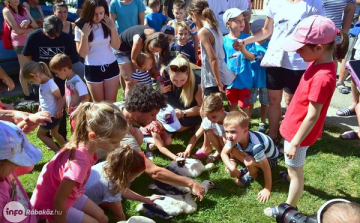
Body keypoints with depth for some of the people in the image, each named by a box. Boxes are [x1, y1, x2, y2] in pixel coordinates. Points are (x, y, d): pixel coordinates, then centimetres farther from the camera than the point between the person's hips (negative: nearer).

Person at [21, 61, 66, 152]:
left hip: (52, 115, -9)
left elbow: (60, 98, -20)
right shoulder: (43, 83, 2)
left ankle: (58, 152, 8)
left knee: (40, 134, 6)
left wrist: (59, 111, -28)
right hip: (49, 114, 9)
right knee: (54, 133, 22)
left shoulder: (50, 84, -25)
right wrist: (41, 107, 8)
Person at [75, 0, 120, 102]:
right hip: (93, 69, -2)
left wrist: (113, 29, -14)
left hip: (111, 66, 2)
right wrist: (85, 35, -24)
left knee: (111, 102, 5)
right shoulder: (80, 28, -10)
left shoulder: (107, 24, -2)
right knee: (99, 103, 12)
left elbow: (116, 46, 0)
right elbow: (82, 54, -11)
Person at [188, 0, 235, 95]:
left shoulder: (203, 32, -19)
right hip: (222, 75, 9)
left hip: (214, 80, -9)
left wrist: (218, 83, -19)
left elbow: (213, 59, -23)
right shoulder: (214, 27, 8)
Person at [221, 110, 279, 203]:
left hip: (270, 159, -5)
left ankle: (252, 175, 0)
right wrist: (231, 167, -29)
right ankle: (249, 169, 4)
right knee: (232, 150, -18)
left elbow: (266, 168, -34)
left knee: (249, 161, -35)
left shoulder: (255, 145, -43)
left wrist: (267, 189, -26)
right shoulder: (234, 138, -24)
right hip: (251, 153, 6)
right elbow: (224, 153, -13)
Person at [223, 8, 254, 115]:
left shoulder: (247, 38, -6)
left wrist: (243, 50, -27)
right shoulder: (224, 40, -9)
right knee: (232, 105, 17)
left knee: (244, 106, 8)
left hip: (244, 79, 0)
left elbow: (252, 57, -9)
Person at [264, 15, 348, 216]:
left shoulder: (322, 77, -33)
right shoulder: (317, 64, -4)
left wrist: (295, 143, -19)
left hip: (299, 133, -9)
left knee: (295, 171, 10)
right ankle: (293, 178, 63)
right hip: (295, 127, 9)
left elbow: (312, 116, -27)